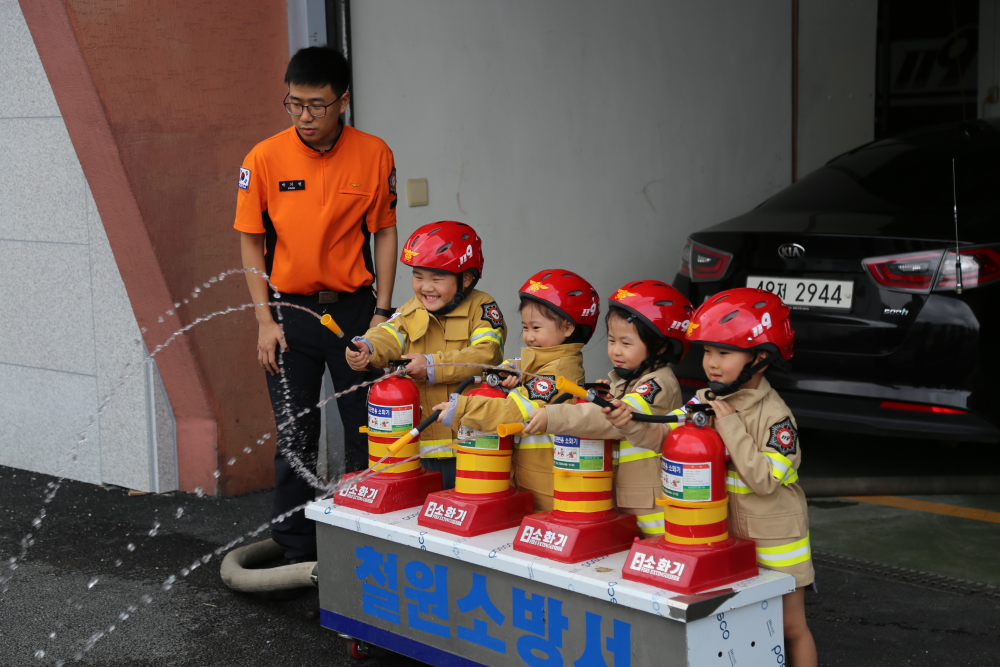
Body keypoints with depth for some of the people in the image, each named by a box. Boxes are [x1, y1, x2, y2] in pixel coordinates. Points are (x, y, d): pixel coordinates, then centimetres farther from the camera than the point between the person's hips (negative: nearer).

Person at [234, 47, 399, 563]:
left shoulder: (374, 155, -5)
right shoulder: (265, 159, -6)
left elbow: (383, 232, 2)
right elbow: (251, 242, 0)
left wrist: (381, 312, -3)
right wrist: (265, 321, -5)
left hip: (354, 309, 1)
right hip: (290, 311, 0)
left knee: (368, 432, 5)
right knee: (295, 440, 5)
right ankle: (298, 554, 17)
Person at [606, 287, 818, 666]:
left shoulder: (774, 415, -20)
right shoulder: (704, 402, -1)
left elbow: (764, 479, -28)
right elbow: (663, 435, -7)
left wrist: (731, 426, -28)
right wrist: (628, 424, -26)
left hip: (774, 539, -6)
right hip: (725, 533, 6)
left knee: (790, 627, 8)